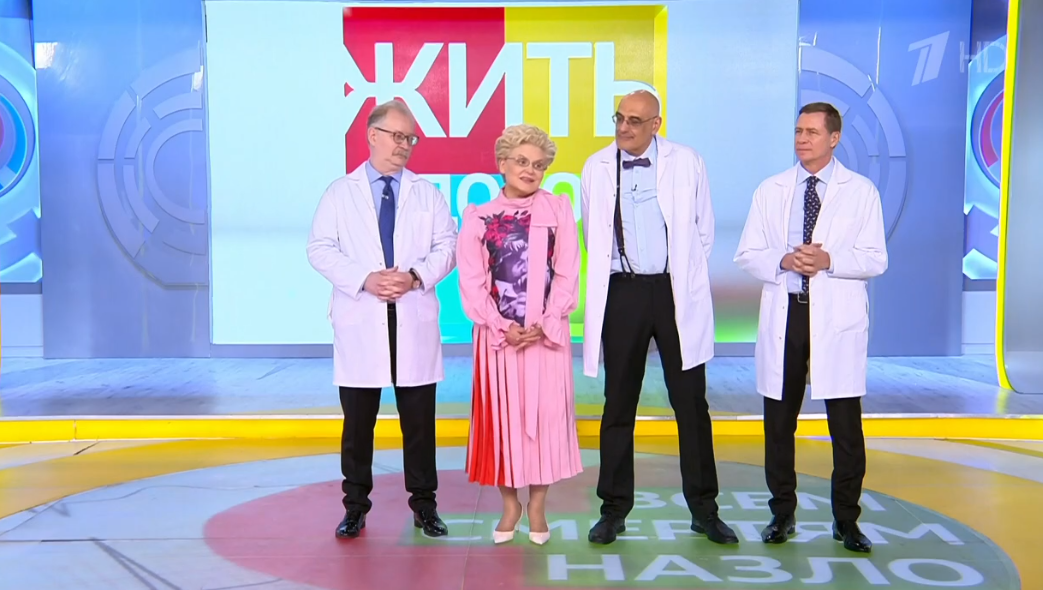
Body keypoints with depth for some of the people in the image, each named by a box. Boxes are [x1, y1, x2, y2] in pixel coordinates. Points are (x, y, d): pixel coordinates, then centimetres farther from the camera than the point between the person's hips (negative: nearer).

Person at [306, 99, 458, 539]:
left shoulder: (428, 194, 12)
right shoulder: (340, 192, 7)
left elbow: (446, 247, 5)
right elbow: (321, 249, 0)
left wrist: (416, 275, -13)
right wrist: (364, 278, -14)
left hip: (415, 321, 1)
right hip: (360, 321, -1)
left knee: (420, 420, 6)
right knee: (358, 421, 7)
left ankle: (424, 504, 19)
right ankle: (355, 506, 20)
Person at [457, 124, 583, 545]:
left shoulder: (558, 210, 5)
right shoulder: (479, 218, 5)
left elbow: (567, 275, 1)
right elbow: (471, 282, 1)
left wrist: (544, 325, -9)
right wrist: (502, 327, -11)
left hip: (547, 334, 0)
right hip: (498, 334, 0)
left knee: (545, 415, 2)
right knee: (500, 415, 4)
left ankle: (537, 505, 18)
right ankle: (510, 503, 21)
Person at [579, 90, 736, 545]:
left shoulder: (686, 162, 2)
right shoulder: (596, 167, 6)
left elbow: (703, 229, 9)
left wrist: (685, 275, 9)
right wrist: (608, 272, 11)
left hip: (677, 294, -1)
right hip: (621, 293, 1)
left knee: (692, 403, 5)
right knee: (618, 405, 8)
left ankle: (704, 509, 18)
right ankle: (614, 508, 20)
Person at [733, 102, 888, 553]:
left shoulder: (861, 191, 5)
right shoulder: (770, 191, 11)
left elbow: (875, 260, 0)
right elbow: (746, 255, 7)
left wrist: (829, 260, -17)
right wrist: (783, 261, -12)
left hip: (837, 318, -2)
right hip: (783, 313, 2)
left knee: (846, 425, 0)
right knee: (778, 421, 8)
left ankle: (846, 520, 16)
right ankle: (782, 513, 23)